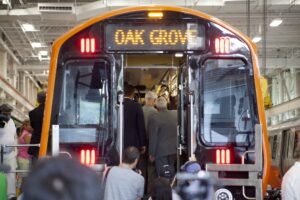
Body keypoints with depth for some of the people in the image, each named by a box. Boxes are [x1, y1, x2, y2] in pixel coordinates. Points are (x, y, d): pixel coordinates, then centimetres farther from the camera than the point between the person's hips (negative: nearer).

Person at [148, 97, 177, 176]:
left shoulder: (154, 118, -18)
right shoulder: (175, 115, -2)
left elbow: (153, 138, -15)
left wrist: (151, 154, -6)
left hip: (161, 151, -5)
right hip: (174, 149, 5)